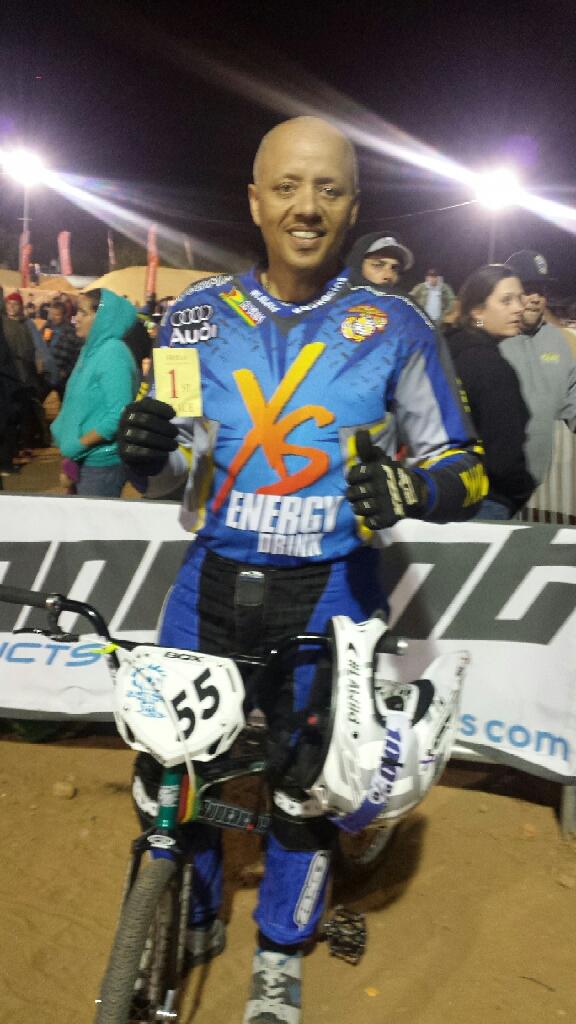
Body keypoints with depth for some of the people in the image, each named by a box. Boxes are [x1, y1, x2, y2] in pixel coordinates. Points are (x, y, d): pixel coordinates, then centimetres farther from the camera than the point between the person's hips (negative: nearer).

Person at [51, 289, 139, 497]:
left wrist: (76, 445, -18)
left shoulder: (113, 353, -17)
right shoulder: (92, 349, 10)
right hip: (83, 460, 8)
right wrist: (71, 446, 7)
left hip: (102, 464, -8)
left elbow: (119, 416, -23)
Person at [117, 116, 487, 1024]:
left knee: (307, 786, 11)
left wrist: (408, 488, -24)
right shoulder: (197, 316, 0)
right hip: (212, 580, 3)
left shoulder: (395, 329, -7)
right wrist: (148, 454, -15)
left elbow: (465, 469, -2)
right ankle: (191, 920, 42)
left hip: (329, 592, -2)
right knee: (166, 771, 9)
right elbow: (165, 476, 8)